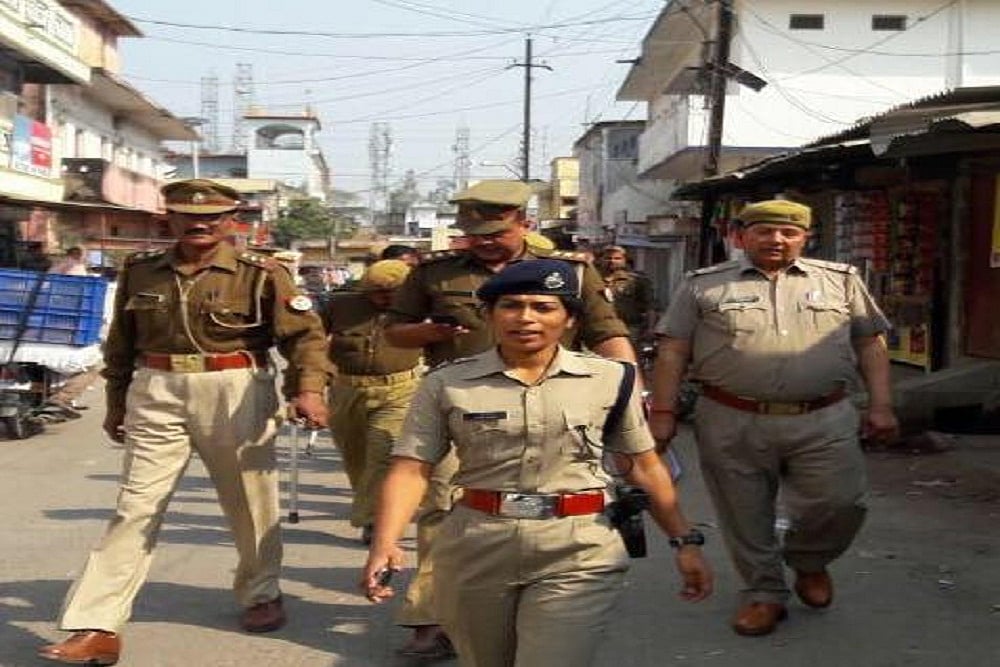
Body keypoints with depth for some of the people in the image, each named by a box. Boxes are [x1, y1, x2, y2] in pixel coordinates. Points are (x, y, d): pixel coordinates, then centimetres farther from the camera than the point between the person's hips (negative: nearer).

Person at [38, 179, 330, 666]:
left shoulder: (260, 274, -4)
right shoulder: (140, 272, 8)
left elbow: (305, 333, -8)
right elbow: (120, 344, 17)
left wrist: (308, 389, -22)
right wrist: (116, 403, 19)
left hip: (236, 395, -2)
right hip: (156, 395, 2)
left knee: (250, 502, 12)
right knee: (136, 507, -2)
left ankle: (261, 594, 36)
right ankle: (96, 628, -1)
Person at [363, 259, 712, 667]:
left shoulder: (609, 379, 0)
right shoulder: (447, 384, -1)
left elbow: (643, 466, 7)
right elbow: (412, 469, -5)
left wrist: (685, 540, 3)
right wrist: (385, 544, -18)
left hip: (578, 555, -1)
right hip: (475, 552, 2)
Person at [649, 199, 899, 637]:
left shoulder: (841, 281, 11)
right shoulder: (703, 285, 6)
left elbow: (871, 343, 12)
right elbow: (672, 351, 3)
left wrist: (880, 405, 3)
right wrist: (662, 412, -3)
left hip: (822, 423, 1)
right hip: (731, 423, -1)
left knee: (840, 504, -3)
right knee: (746, 518, 6)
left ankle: (808, 561, 27)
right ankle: (763, 593, 25)